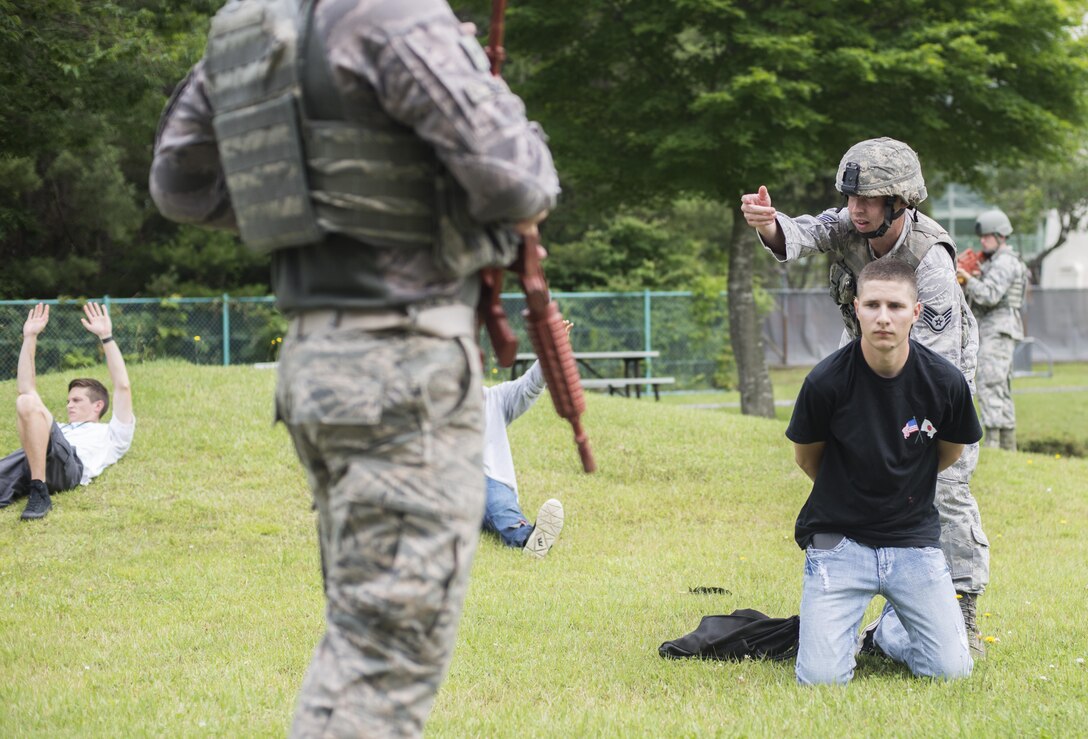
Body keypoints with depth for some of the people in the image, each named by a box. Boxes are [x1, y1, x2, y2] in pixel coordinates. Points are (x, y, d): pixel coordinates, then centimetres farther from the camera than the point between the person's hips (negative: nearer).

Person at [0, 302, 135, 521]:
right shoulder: (60, 429, 48)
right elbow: (25, 388, 45)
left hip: (69, 463, -5)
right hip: (25, 467, 5)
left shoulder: (112, 435, 34)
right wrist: (29, 338, 39)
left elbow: (122, 387, 20)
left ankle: (40, 495, -33)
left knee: (27, 403, -30)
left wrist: (106, 337, 18)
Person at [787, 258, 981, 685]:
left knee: (951, 670, -9)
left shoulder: (945, 381, -11)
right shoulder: (826, 382, -16)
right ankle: (846, 626, 19)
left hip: (914, 538, 2)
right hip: (839, 538, -2)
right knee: (821, 678, -15)